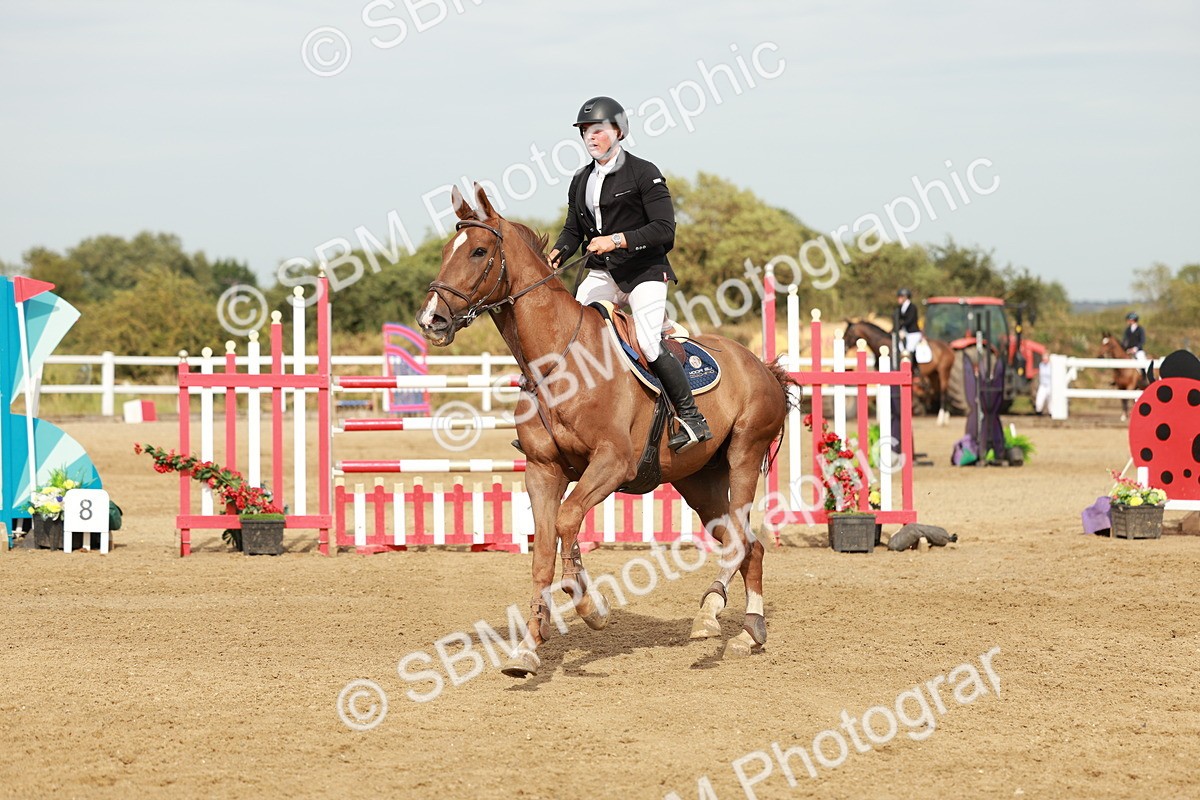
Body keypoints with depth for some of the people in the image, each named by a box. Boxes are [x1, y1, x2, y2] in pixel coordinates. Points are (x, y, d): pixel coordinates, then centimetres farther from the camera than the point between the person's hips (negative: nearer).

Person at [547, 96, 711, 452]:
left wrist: (617, 240, -23)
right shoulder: (581, 181, 13)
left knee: (650, 345, -19)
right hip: (601, 273, 6)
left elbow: (664, 229, -14)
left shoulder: (643, 173, -7)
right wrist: (556, 256, -5)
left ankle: (692, 417, -9)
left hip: (644, 271, -6)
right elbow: (573, 229, 17)